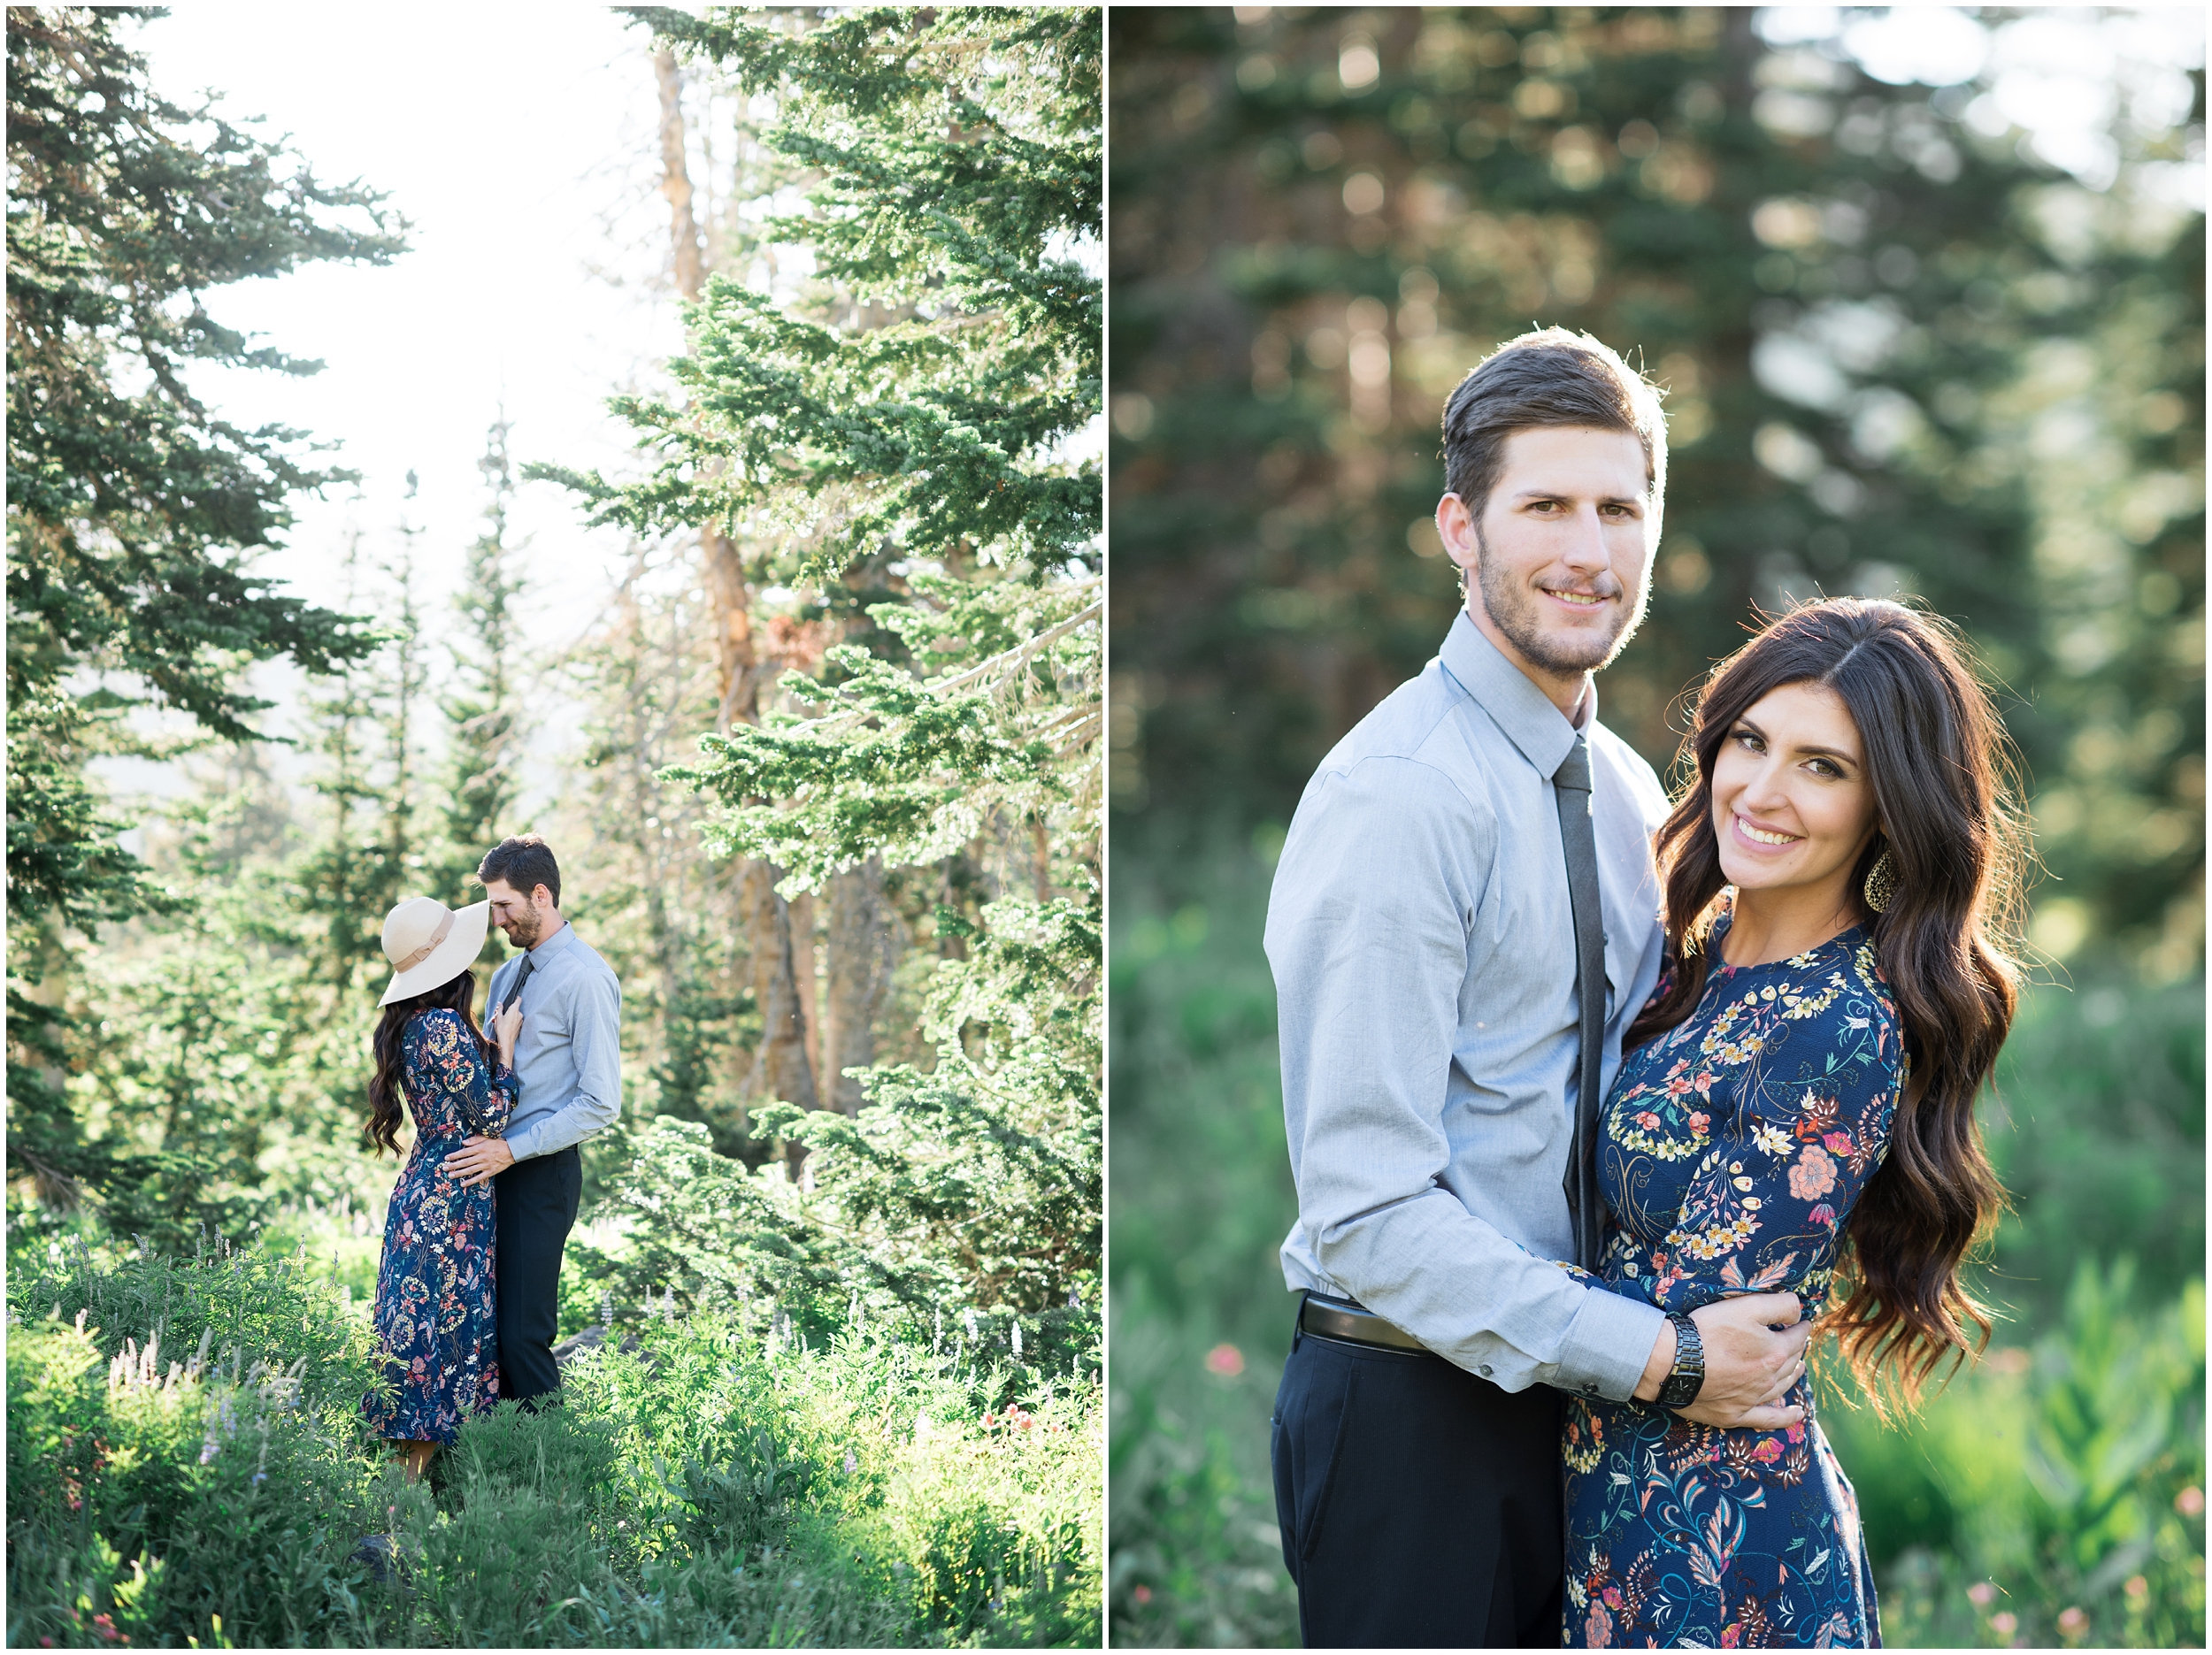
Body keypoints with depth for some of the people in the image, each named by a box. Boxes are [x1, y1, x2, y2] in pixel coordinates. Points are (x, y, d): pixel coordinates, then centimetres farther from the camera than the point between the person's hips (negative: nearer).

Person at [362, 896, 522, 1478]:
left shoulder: (408, 1026, 10)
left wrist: (493, 1040, 16)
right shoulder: (446, 1027, -18)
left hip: (423, 1186, 9)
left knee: (422, 1324, 11)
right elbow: (491, 1115, -13)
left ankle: (406, 1475, 15)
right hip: (451, 1200, -9)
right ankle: (413, 1481, -4)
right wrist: (505, 1041, -4)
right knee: (446, 1328, -6)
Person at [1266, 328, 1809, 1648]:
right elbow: (1366, 1209, -22)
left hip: (1562, 1383, 8)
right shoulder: (1398, 797, -18)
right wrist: (1655, 1357, -19)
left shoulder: (1629, 791, 8)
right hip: (1410, 1405, -7)